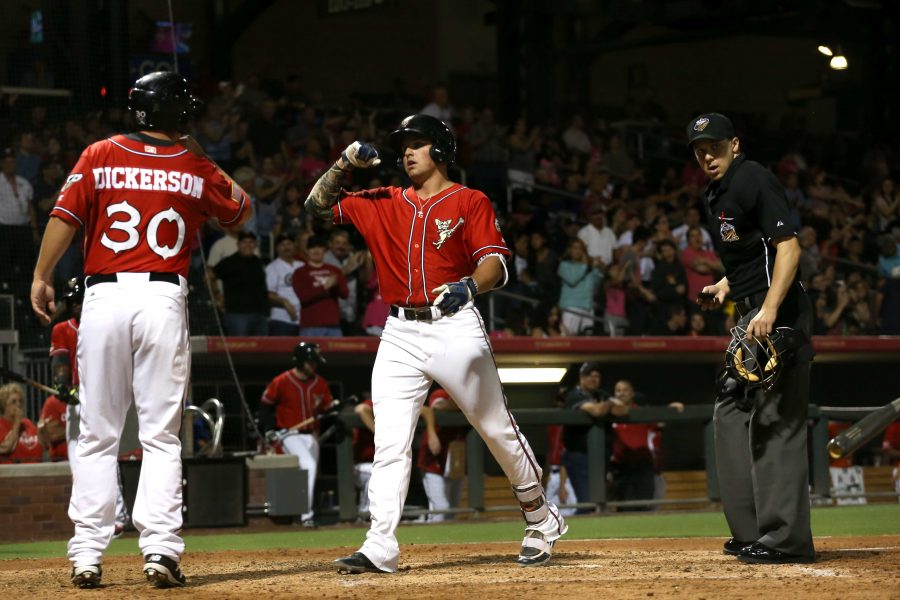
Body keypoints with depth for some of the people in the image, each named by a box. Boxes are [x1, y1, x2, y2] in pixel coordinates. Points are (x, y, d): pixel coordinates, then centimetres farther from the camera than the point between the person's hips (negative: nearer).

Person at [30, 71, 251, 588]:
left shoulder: (100, 156, 5)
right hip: (164, 298, 0)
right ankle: (161, 549, -7)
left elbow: (65, 217, -1)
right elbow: (241, 210, 23)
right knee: (162, 435, 2)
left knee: (97, 434, 6)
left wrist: (42, 278, 8)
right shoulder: (195, 168, 6)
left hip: (104, 295, 1)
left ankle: (87, 555, 3)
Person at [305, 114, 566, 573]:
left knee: (498, 430, 5)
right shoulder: (382, 204, 15)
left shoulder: (471, 203, 3)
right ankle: (380, 547, -11)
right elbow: (318, 204, 17)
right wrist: (345, 164, 3)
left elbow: (495, 263, -7)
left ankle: (542, 521, 23)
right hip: (400, 335, 3)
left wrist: (469, 286, -28)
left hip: (454, 327, -3)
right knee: (389, 444, -7)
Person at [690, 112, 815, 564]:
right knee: (730, 413, 13)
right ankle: (752, 531, 19)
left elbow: (788, 246, -20)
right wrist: (724, 287, 14)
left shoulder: (754, 180, -10)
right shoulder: (716, 195, 18)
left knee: (775, 421, -13)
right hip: (750, 316, 11)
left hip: (777, 314, -11)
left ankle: (785, 538, -14)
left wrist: (769, 311, -28)